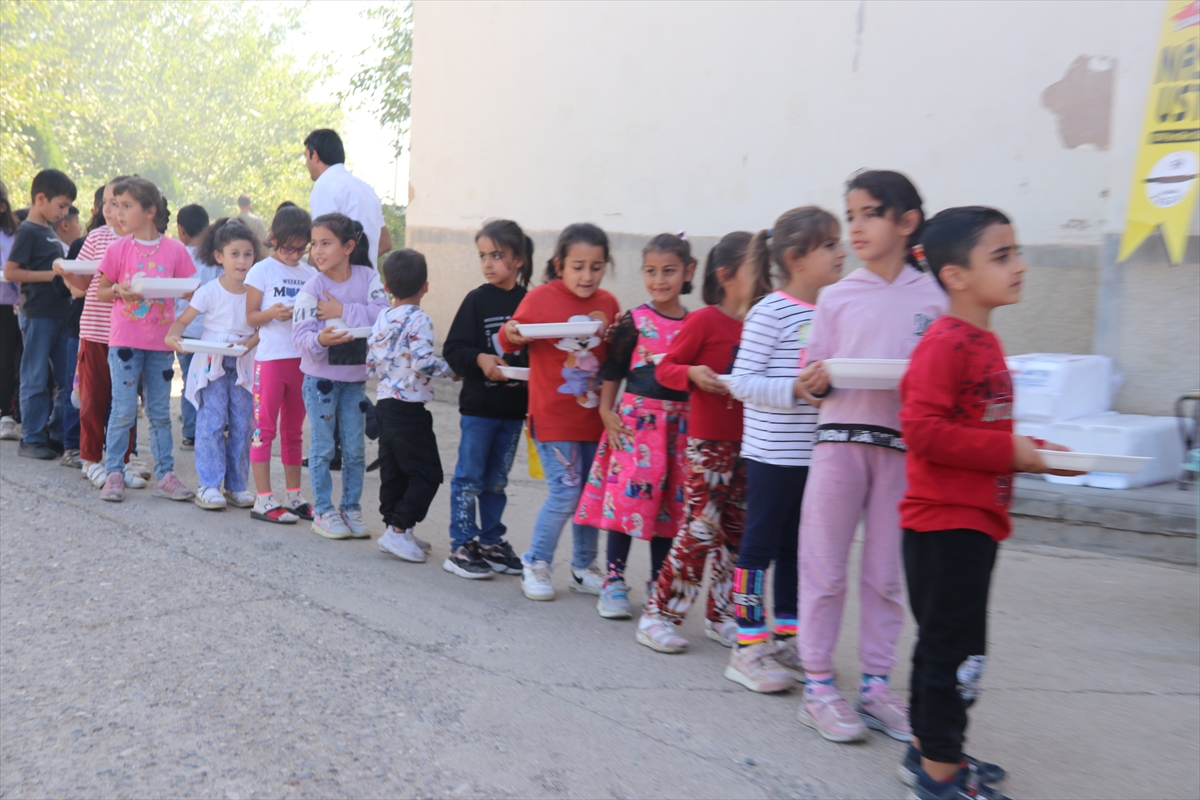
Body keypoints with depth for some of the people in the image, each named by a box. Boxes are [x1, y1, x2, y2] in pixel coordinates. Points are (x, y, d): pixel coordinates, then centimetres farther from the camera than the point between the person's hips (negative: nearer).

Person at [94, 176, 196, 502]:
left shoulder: (174, 249, 0)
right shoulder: (118, 248, 0)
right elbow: (101, 291, 5)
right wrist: (120, 290, -14)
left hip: (161, 341, 1)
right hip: (125, 340, -1)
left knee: (160, 412, 9)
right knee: (123, 411, -1)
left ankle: (165, 475, 15)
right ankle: (114, 473, 11)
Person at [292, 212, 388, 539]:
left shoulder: (367, 277, -5)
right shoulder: (313, 287, -12)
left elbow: (383, 314, -17)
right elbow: (300, 333, -17)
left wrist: (343, 311, -22)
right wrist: (319, 340, -38)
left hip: (355, 376, 3)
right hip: (321, 377, -2)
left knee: (355, 449, 10)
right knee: (323, 447, 5)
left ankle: (351, 509, 23)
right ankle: (323, 512, 17)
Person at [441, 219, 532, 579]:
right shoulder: (477, 300, -4)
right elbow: (453, 349, -7)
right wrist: (480, 359, -23)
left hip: (514, 407, 3)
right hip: (478, 405, -3)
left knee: (496, 481, 15)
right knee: (469, 477, 3)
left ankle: (491, 542, 26)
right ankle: (461, 546, 12)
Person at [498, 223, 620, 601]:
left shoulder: (608, 304, 6)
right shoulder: (541, 297, -5)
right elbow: (510, 341, 1)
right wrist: (510, 334, -21)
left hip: (594, 415, 4)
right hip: (554, 416, -4)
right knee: (565, 491, -9)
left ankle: (584, 568, 26)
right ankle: (535, 565, 11)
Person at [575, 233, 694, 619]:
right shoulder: (634, 321, -2)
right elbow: (612, 370, 2)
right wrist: (606, 411, -7)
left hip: (680, 421, 3)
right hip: (636, 417, -3)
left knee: (671, 500, 9)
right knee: (628, 494, -6)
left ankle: (659, 583, 22)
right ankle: (614, 580, 6)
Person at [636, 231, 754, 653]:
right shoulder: (704, 320, -9)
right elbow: (665, 367, -8)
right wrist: (693, 374, -26)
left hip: (746, 443, 7)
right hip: (709, 441, -7)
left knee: (735, 532, 12)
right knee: (700, 531, -7)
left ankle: (721, 617, 25)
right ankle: (657, 615, 6)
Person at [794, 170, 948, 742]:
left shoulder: (932, 298, 4)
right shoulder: (838, 297, 5)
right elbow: (815, 379, 6)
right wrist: (815, 382, -16)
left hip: (903, 444, 1)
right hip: (841, 437, 0)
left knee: (885, 572, 9)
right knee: (825, 567, 3)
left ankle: (876, 685, 22)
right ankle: (818, 685, 14)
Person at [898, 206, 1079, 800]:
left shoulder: (983, 342, 13)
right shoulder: (946, 342, -17)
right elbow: (922, 429, -26)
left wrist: (1028, 451, 9)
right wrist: (1008, 450, -21)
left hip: (974, 519, 10)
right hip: (945, 522, -10)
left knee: (945, 642, 18)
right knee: (957, 647, -3)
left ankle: (928, 748, 32)